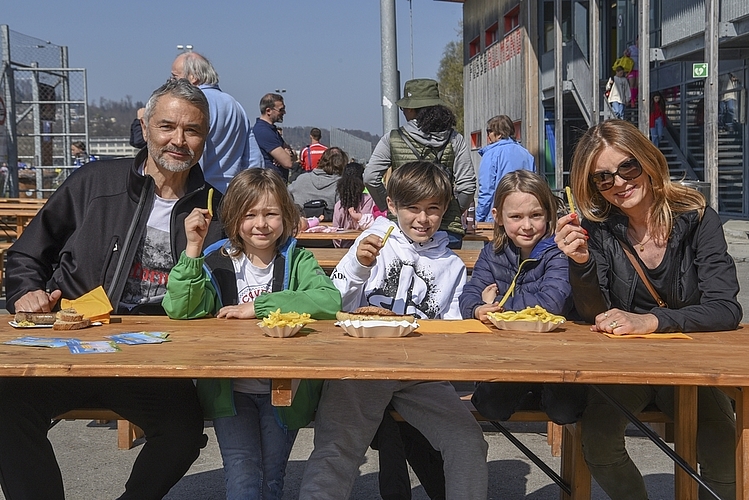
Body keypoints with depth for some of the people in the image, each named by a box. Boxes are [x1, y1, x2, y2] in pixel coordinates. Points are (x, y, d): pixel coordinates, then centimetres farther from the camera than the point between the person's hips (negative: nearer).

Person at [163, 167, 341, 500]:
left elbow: (330, 300, -20)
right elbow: (181, 310, -13)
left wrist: (257, 307, -21)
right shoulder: (217, 262, 1)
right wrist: (193, 248, -21)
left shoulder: (297, 261, 0)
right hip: (231, 389, 0)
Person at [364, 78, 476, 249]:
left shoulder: (392, 139, -1)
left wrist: (388, 206, 11)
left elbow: (370, 177, -2)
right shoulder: (455, 140, 1)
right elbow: (467, 185, -2)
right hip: (447, 228, 1)